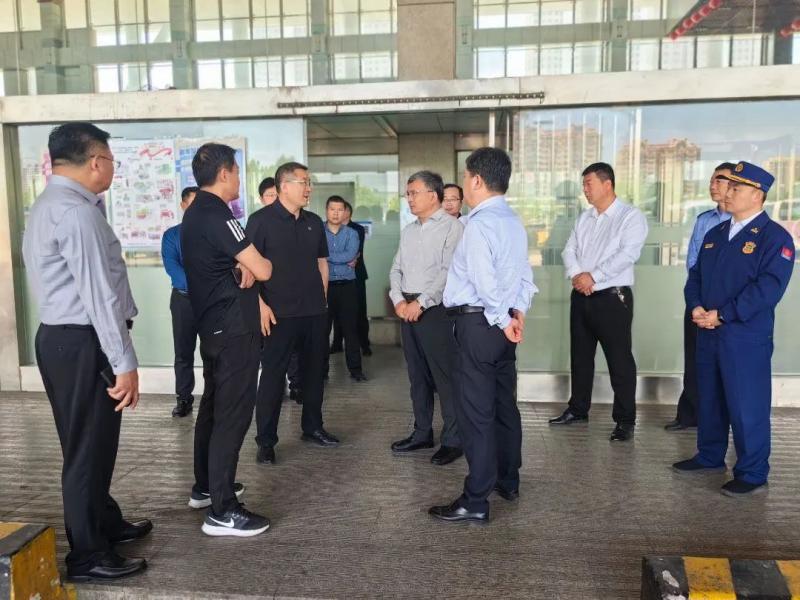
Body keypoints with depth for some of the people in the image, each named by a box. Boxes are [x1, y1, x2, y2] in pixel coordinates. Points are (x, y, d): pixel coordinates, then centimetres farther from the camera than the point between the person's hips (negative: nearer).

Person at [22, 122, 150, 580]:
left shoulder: (53, 204, 15)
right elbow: (100, 294, -24)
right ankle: (88, 556, 17)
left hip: (66, 337, 11)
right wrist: (125, 363, -23)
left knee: (93, 444, 22)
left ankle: (105, 524, 39)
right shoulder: (75, 211, -20)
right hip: (82, 344, -11)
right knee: (88, 448, 2)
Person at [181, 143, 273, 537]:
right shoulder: (216, 215, -18)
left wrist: (241, 268, -3)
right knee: (233, 413, -7)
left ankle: (205, 487, 31)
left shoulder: (195, 213, 13)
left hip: (212, 324, 10)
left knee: (213, 406, 18)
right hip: (234, 328, -10)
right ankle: (222, 512, -1)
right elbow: (262, 270, -20)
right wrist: (256, 265, 3)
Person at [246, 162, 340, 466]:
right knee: (272, 375, 1)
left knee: (314, 370, 13)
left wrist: (321, 298, 13)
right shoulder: (261, 220, -7)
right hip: (279, 314, -6)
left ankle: (312, 428, 29)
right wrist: (261, 305, -16)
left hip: (315, 312, 6)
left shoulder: (314, 222, 10)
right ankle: (265, 441, 11)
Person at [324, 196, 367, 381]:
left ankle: (355, 368, 12)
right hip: (324, 286, -1)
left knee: (350, 328, 4)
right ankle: (321, 368, 15)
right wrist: (344, 259, -13)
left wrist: (327, 256, -10)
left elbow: (351, 255, -11)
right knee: (323, 328, 5)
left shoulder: (351, 233, 6)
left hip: (347, 286, 1)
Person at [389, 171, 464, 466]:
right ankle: (422, 433, 25)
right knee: (417, 375, 13)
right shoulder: (408, 230, 17)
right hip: (407, 308, 7)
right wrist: (398, 300, -1)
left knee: (444, 376, -4)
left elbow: (449, 272, -16)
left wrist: (421, 303, -17)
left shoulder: (451, 227, -7)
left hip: (435, 309, -7)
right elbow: (396, 269, 16)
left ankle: (453, 440, 7)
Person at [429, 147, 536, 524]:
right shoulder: (513, 221, 14)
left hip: (477, 323, -10)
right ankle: (508, 481, 33)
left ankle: (476, 501, 4)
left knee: (475, 412, -4)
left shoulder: (479, 223, -16)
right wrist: (518, 311, 3)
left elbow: (485, 281, -25)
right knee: (503, 405, 18)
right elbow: (525, 276, 14)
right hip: (501, 323, 10)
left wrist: (503, 320, -14)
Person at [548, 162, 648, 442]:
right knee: (580, 355, 14)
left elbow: (628, 254, -18)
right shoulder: (583, 218, 14)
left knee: (619, 359, -1)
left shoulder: (631, 216, -7)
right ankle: (578, 409, 28)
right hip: (580, 296, 7)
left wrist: (592, 276, -19)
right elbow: (569, 250, 8)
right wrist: (576, 275, -12)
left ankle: (625, 420, 9)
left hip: (613, 297, -6)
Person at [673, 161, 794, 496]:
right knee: (708, 399, 16)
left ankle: (752, 474, 13)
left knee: (747, 406, -1)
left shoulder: (775, 237, -8)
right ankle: (709, 457, 32)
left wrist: (722, 314, -19)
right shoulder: (715, 234, 15)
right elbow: (696, 275, 14)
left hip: (746, 338, -7)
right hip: (708, 333, 7)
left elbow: (768, 288, -18)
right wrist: (696, 307, -6)